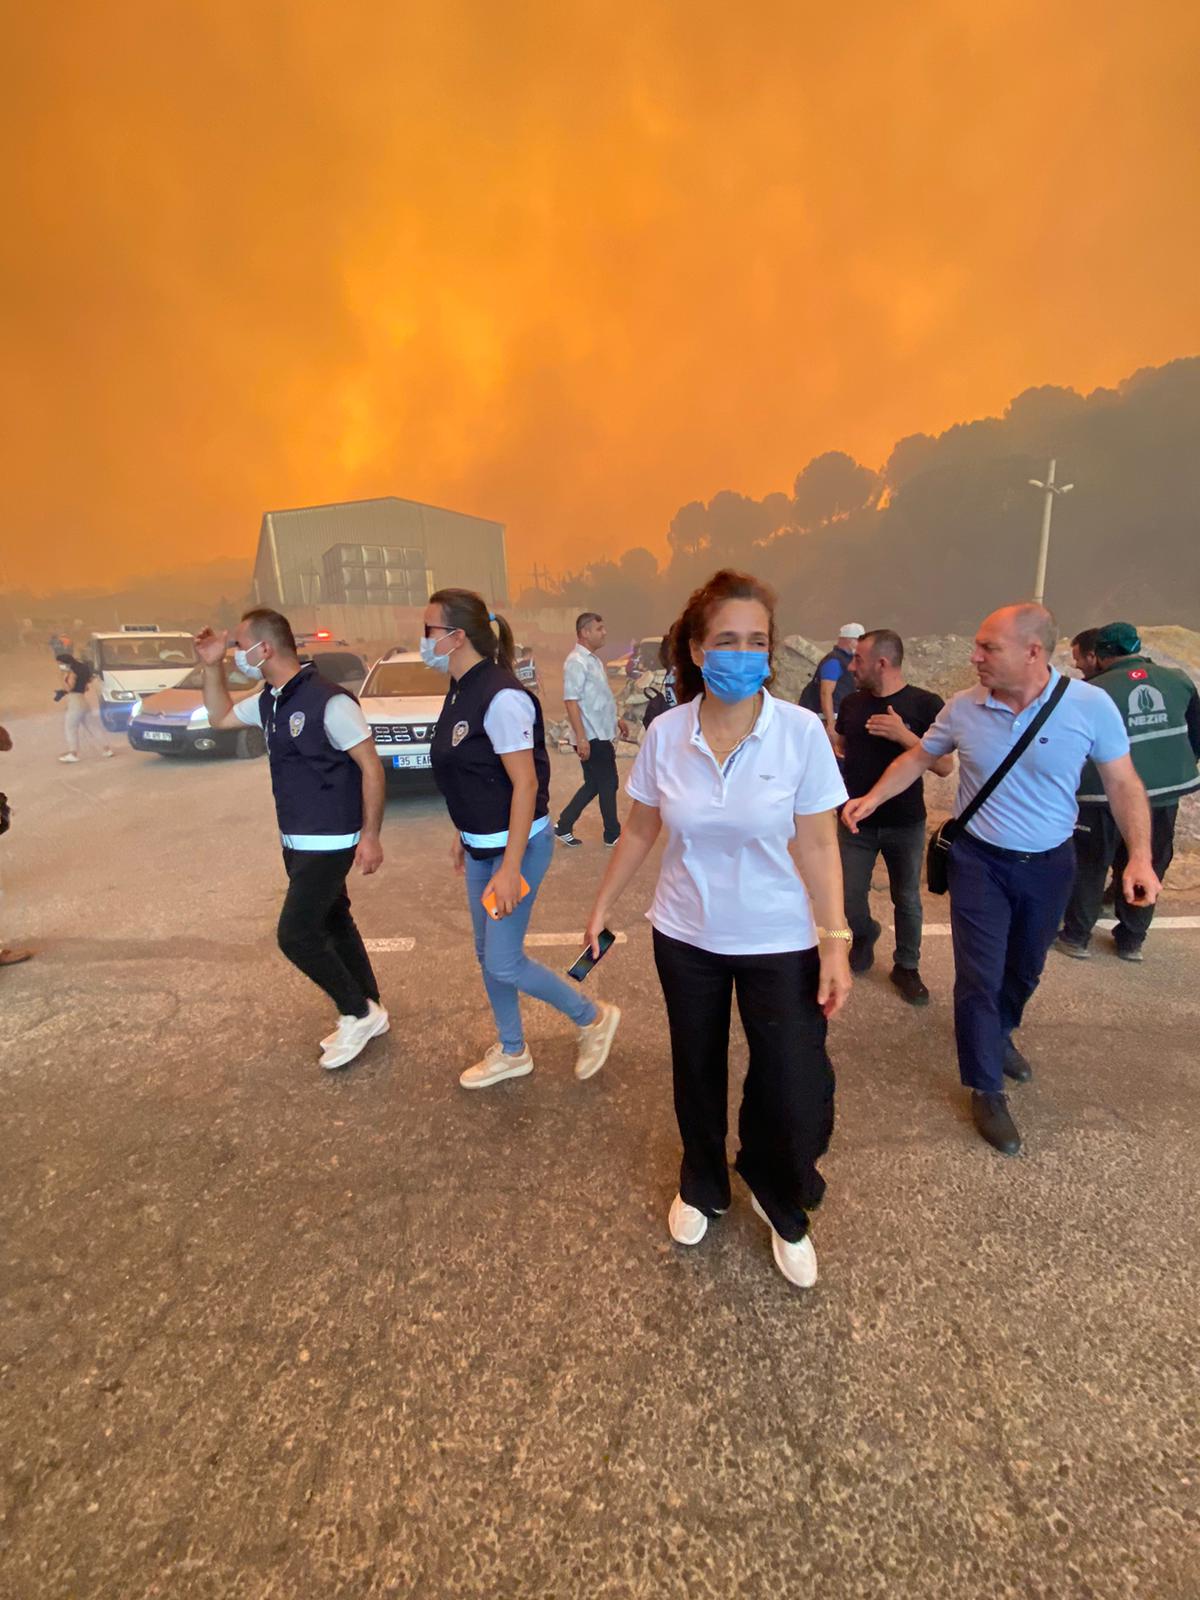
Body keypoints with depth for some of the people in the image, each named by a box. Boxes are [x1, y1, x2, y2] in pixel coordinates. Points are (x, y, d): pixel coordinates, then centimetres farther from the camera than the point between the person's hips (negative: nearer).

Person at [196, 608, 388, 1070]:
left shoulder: (328, 700, -20)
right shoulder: (268, 701, 7)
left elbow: (371, 766, -19)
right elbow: (220, 718, 25)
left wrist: (370, 835, -20)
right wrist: (212, 666, 10)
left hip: (329, 842, -9)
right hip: (297, 840, 9)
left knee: (295, 934, -7)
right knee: (332, 922, 16)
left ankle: (359, 1012, 11)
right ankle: (366, 1012, 31)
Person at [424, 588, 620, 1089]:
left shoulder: (500, 696, -21)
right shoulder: (461, 691, 6)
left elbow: (526, 784, -23)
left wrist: (510, 867, -23)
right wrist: (463, 835, 17)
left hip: (517, 844, -9)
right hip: (481, 845, 9)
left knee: (503, 962, -1)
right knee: (487, 954, 17)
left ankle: (594, 1017, 22)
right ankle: (511, 1052, 37)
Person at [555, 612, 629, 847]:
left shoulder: (593, 659, 14)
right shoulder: (577, 662, -16)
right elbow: (571, 701, -22)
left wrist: (617, 719, 24)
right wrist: (581, 737, -26)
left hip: (602, 735, 9)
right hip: (592, 738, -9)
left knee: (594, 785, 14)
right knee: (608, 784, 3)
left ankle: (563, 827, 21)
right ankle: (613, 834, 19)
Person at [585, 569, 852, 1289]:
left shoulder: (801, 730, -14)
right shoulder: (665, 733, -9)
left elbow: (818, 846, -9)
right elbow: (641, 831, 2)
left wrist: (836, 942, -11)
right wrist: (604, 905, 7)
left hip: (780, 942, -1)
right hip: (686, 936, 2)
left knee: (798, 1101, 1)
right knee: (697, 1074, 20)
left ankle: (782, 1207, 36)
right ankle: (702, 1188, 50)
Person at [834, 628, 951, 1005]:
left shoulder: (926, 704, -12)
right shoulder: (851, 703, 0)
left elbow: (944, 766, -15)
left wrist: (903, 735, -26)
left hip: (905, 825, -3)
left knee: (907, 900, 11)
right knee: (850, 897, 8)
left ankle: (906, 967, 30)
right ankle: (864, 934, 40)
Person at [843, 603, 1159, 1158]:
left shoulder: (1090, 705, -14)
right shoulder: (963, 708, -11)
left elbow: (1123, 784, -7)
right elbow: (919, 757, 4)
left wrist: (1140, 856, -17)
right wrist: (872, 798, -6)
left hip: (1049, 863, 2)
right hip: (979, 861, -1)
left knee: (1025, 967, 21)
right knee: (980, 976, -1)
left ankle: (999, 1035, 51)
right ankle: (986, 1088, 17)